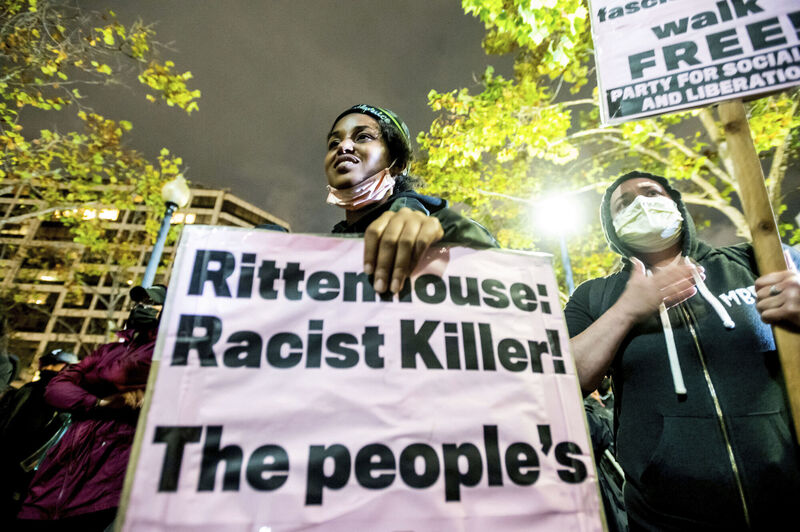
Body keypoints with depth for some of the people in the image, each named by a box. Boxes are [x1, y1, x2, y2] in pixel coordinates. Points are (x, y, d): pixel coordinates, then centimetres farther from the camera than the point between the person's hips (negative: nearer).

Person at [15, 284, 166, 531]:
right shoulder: (109, 351, 24)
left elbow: (118, 374, -13)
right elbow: (55, 387, 13)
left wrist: (83, 378, 11)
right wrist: (99, 403, -7)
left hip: (113, 459, -6)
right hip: (66, 459, 7)